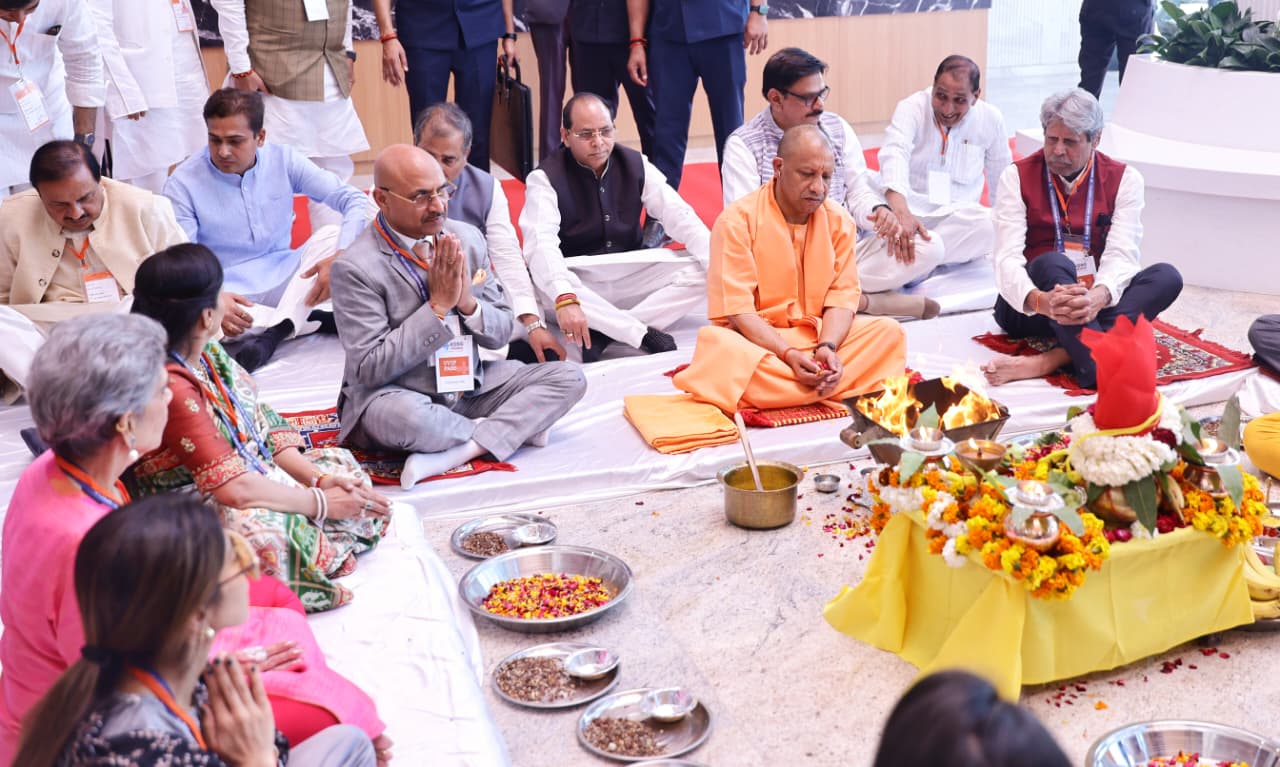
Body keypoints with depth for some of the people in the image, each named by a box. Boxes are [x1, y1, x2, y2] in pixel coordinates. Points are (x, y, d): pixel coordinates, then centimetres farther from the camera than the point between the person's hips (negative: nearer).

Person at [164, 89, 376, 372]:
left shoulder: (282, 160, -4)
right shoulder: (183, 184, -10)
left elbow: (355, 199, -9)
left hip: (284, 281, 3)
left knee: (331, 235, -20)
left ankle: (272, 334, -34)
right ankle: (307, 320, -26)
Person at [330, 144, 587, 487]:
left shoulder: (467, 238, 2)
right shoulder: (355, 267, -15)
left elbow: (500, 333, 8)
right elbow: (369, 369, -18)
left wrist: (468, 302, -15)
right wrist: (438, 305, -20)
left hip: (471, 386, 6)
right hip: (396, 395, -6)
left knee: (569, 376, -8)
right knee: (407, 417, -40)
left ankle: (460, 450, -24)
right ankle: (512, 428, -9)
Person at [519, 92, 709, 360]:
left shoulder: (636, 165, 1)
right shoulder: (545, 178, -12)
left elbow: (679, 216, -8)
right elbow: (541, 244, -28)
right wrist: (564, 298, -47)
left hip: (630, 276, 4)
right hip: (577, 281, -4)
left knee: (699, 271, -18)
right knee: (544, 286, -37)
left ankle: (603, 333, -26)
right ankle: (644, 334, -30)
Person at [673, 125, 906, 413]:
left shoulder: (839, 221, 3)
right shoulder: (738, 220, -11)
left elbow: (842, 296, -2)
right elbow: (737, 309, -15)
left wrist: (828, 347, -24)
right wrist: (788, 354, -29)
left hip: (820, 336, 4)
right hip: (756, 340, -4)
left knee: (889, 332, -18)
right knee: (717, 345, -37)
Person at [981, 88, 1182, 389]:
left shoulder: (1124, 179, 0)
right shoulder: (1017, 177, -4)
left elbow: (1121, 256, -12)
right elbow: (1007, 258, -16)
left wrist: (1097, 297, -37)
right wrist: (1040, 301, -39)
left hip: (1093, 303, 3)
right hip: (1028, 308, -2)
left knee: (1166, 277, -23)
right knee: (1052, 263, -33)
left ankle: (1051, 360, -42)